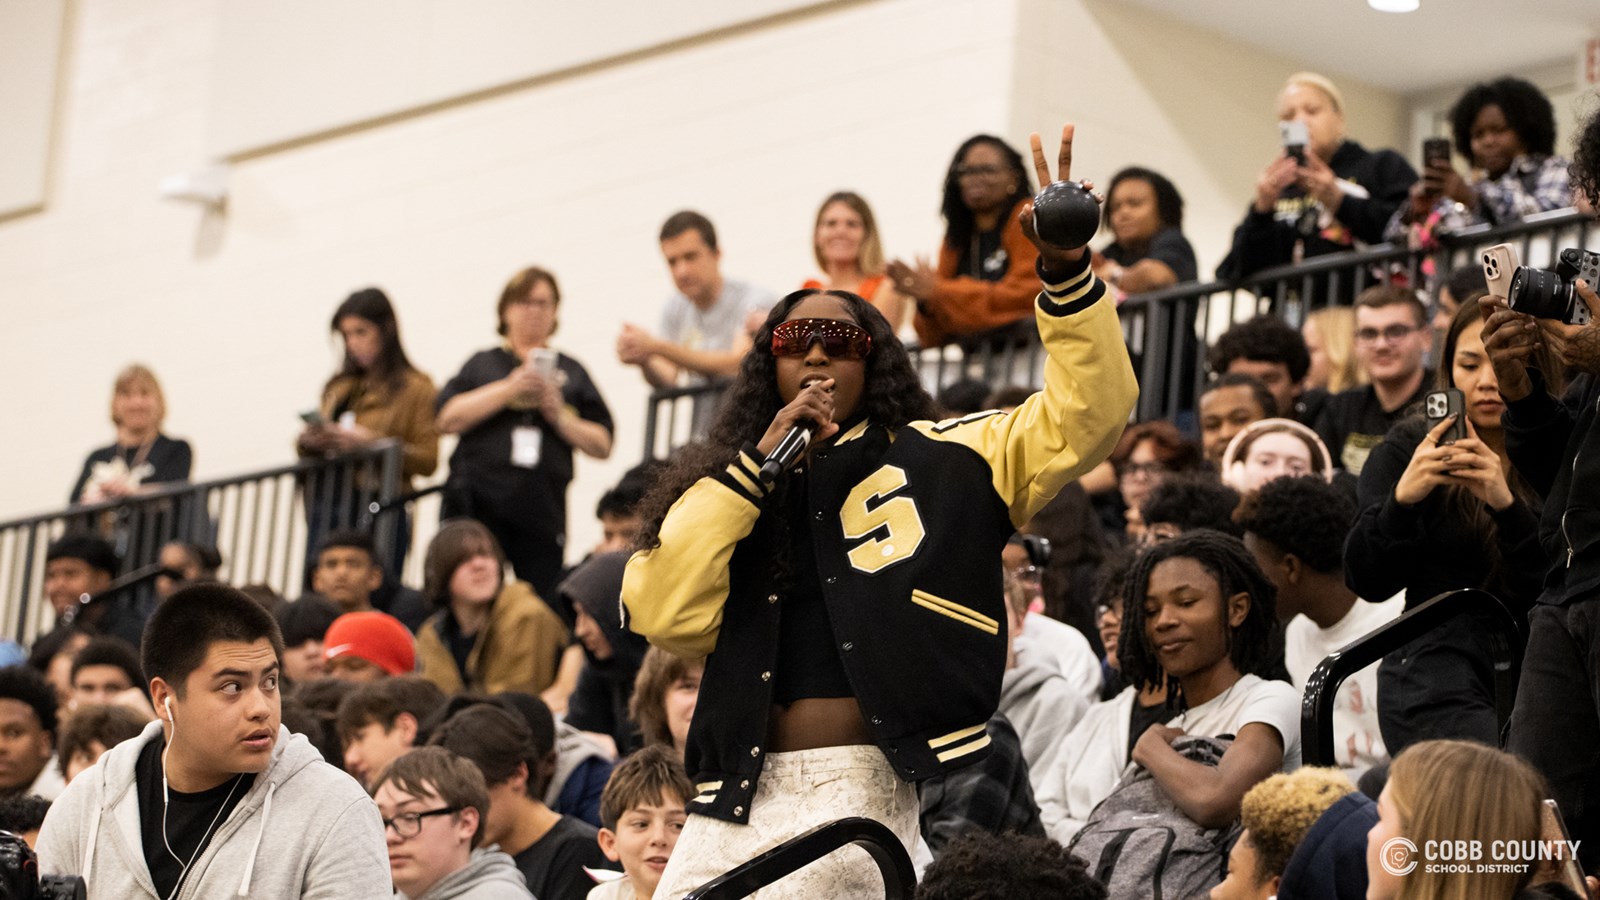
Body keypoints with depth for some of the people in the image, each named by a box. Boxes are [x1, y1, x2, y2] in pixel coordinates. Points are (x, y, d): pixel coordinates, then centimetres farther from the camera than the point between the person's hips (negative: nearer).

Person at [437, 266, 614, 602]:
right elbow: (449, 419, -2)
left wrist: (560, 417, -4)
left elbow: (602, 446, 12)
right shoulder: (483, 365, 15)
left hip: (543, 509, 1)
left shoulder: (571, 372, 18)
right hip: (478, 504, -1)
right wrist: (510, 388, -7)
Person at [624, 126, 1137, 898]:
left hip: (858, 792, -3)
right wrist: (761, 463, -1)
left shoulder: (935, 462, 11)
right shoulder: (726, 490, 17)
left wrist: (1065, 270, -11)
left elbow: (1088, 411, 3)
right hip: (737, 798, 3)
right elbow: (663, 614, 0)